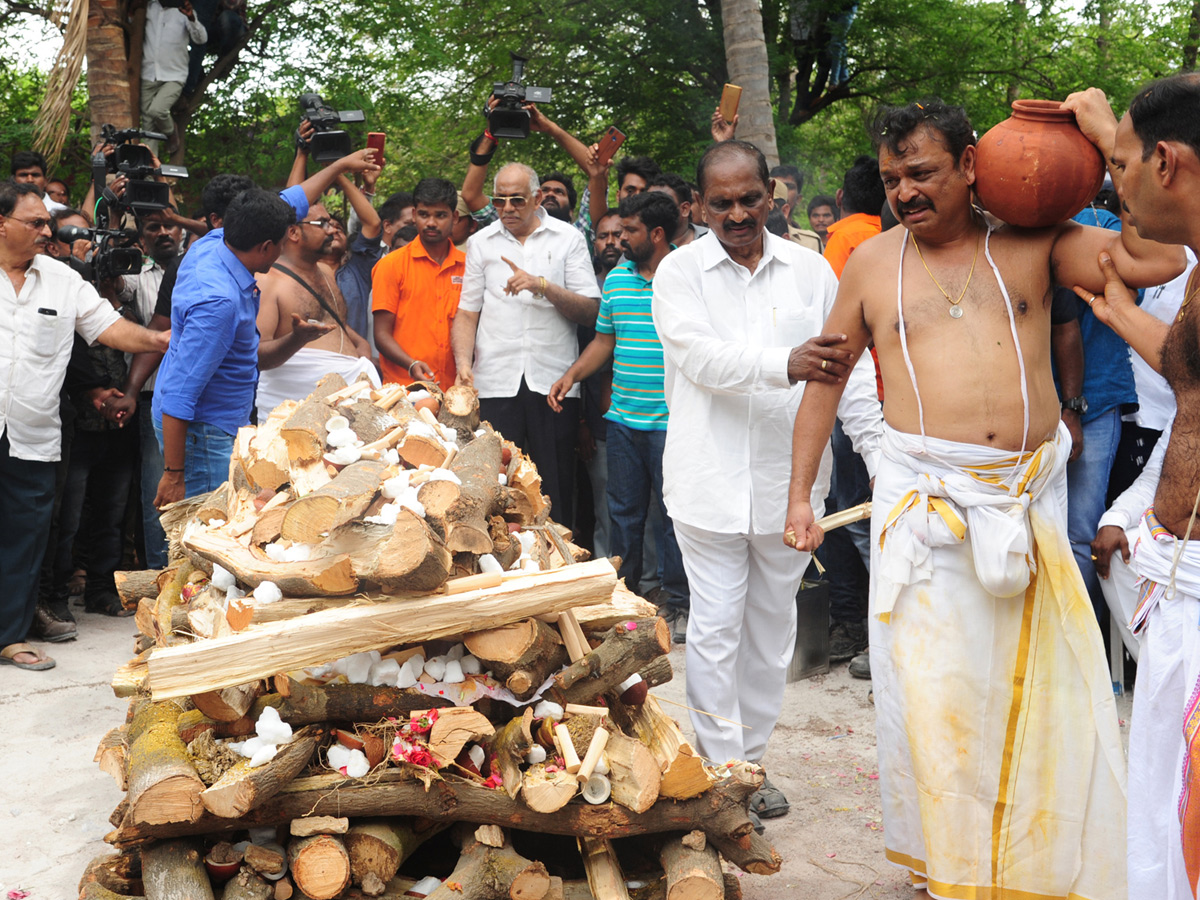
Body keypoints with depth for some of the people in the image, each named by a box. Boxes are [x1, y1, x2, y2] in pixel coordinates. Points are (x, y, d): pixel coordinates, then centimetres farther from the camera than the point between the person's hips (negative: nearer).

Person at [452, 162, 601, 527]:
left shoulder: (568, 239, 6)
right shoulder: (481, 243, 13)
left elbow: (590, 311, -1)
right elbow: (467, 312, 12)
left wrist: (543, 285, -14)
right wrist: (464, 363, -4)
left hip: (553, 382, -1)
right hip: (495, 383, 1)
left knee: (555, 489, 2)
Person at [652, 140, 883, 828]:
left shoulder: (811, 270, 6)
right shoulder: (680, 272, -1)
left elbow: (850, 372, 7)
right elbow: (703, 358, -17)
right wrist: (786, 363, -33)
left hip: (789, 479, 3)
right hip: (711, 480, -2)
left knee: (772, 625, 13)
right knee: (715, 629, 1)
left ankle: (752, 758, 27)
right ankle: (720, 771, 12)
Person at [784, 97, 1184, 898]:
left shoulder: (1032, 244, 6)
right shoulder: (873, 263, 7)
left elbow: (1158, 260, -6)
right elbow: (826, 379, 12)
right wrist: (800, 492, 9)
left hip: (1032, 495, 1)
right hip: (925, 497, -1)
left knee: (1042, 685, 8)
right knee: (932, 687, 1)